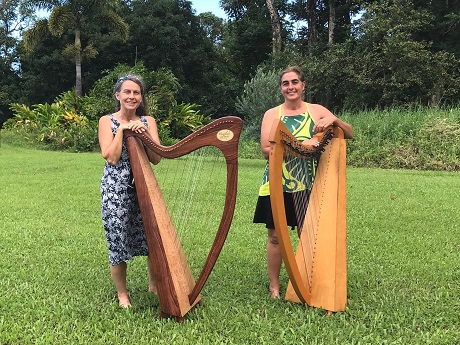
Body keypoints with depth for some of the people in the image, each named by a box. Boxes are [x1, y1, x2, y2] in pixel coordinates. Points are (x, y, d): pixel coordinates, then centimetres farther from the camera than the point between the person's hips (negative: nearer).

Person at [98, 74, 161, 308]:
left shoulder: (147, 121, 7)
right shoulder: (107, 121, 1)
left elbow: (156, 158, -1)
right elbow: (111, 158, -11)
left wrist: (142, 133, -13)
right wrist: (122, 128, -9)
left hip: (144, 185, 3)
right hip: (115, 188, -3)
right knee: (118, 241, 0)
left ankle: (154, 285, 28)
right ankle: (122, 294, 20)